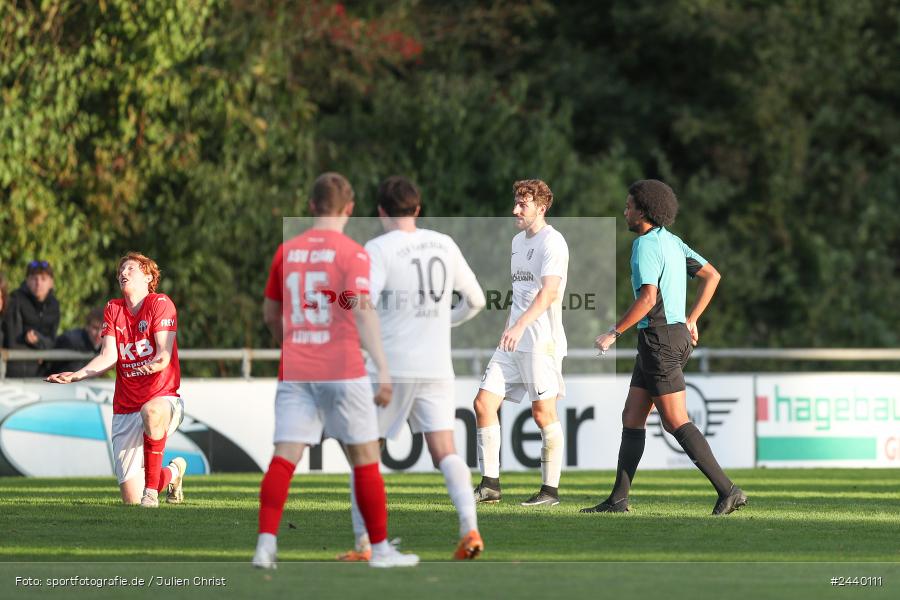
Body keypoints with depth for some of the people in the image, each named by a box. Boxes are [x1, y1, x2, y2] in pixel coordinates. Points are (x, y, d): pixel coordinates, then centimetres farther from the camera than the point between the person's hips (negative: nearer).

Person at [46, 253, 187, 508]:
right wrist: (76, 375, -14)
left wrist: (156, 364, -37)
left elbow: (164, 353, -14)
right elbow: (108, 356, 1)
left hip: (163, 397, -4)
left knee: (152, 412, -45)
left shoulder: (160, 303, -3)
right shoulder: (113, 309, 12)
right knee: (131, 499, -6)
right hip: (125, 408, 4)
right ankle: (173, 472, 29)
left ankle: (152, 487, -29)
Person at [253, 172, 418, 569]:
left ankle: (266, 543, -18)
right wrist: (383, 368, -19)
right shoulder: (352, 253, -4)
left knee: (285, 457, -3)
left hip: (294, 371, 3)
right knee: (365, 457, 7)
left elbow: (270, 314, 19)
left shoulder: (287, 251, 10)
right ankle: (380, 548, 12)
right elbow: (362, 310, -16)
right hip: (342, 369, -3)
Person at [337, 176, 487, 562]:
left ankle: (363, 547, 8)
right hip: (436, 368, 4)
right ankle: (469, 528, -21)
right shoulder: (444, 245, 8)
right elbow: (475, 300, 17)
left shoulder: (378, 250, -8)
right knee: (445, 451, -1)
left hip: (390, 367, -4)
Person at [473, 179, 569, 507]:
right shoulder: (518, 240, 17)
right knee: (483, 403, 2)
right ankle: (490, 484, 5)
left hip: (542, 341, -9)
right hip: (513, 342, 9)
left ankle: (550, 489, 2)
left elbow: (549, 292, -24)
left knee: (543, 412, -5)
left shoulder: (552, 242, -11)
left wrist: (520, 326, -35)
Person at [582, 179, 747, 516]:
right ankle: (618, 500, 12)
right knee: (632, 418, 11)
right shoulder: (672, 242, 15)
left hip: (660, 339, -10)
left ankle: (727, 490, -13)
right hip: (676, 333, 10)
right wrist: (691, 320, 22)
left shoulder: (646, 245, -14)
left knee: (676, 422, -9)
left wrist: (614, 332, -17)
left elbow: (648, 298, -25)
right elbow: (712, 276, 21)